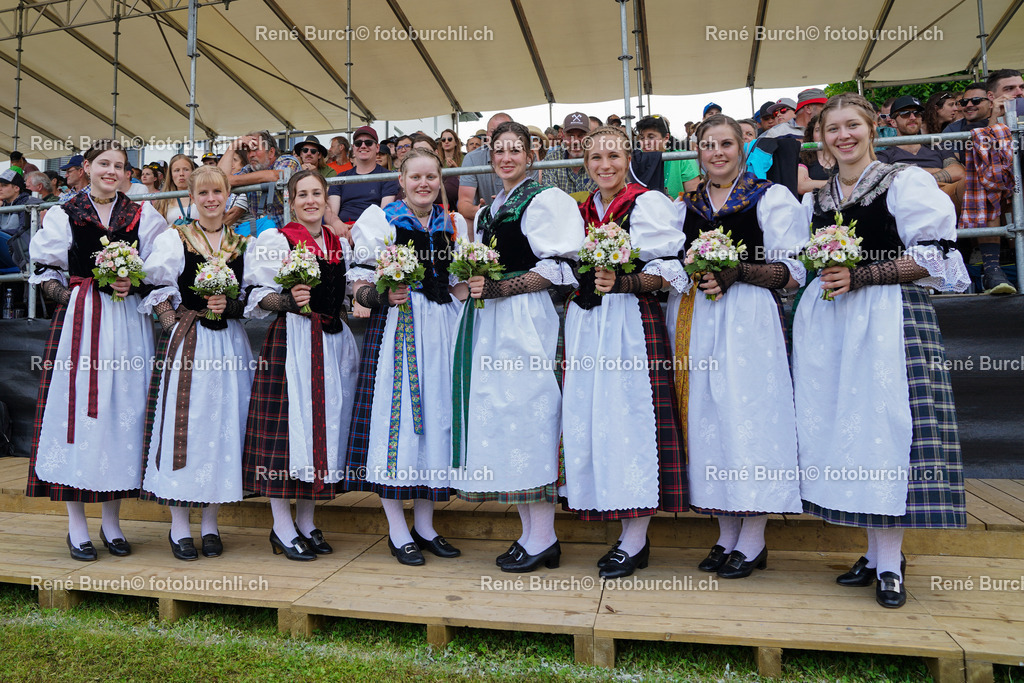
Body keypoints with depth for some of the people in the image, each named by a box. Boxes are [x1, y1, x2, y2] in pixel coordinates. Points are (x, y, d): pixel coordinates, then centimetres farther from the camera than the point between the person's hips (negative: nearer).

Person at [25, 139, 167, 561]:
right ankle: (77, 527, 8)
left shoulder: (142, 216, 11)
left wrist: (131, 284, -7)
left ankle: (112, 523, 15)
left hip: (128, 323, 2)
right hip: (78, 321, -1)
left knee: (122, 409, 2)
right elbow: (45, 273, 7)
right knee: (75, 407, -3)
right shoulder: (63, 215, 7)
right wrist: (75, 297, -8)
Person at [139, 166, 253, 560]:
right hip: (184, 342, -2)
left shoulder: (242, 244, 12)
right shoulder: (173, 239, 6)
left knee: (223, 424, 3)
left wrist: (229, 306, -6)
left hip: (228, 343, 3)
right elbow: (157, 292, 2)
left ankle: (210, 524, 15)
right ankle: (179, 527, 8)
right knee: (183, 422, -4)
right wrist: (176, 325, -9)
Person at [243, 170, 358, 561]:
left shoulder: (340, 244, 17)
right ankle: (283, 528, 5)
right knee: (287, 423, -8)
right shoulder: (276, 240, 1)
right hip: (290, 340, -5)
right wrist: (289, 301, -19)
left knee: (325, 422, 6)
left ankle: (306, 523, 18)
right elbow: (257, 296, -4)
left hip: (333, 340, 6)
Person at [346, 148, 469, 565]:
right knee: (396, 414, -5)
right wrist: (385, 296, -21)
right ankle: (398, 531, 10)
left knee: (437, 413, 6)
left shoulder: (454, 224, 14)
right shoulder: (379, 220, 2)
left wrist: (470, 288, -3)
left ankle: (425, 525, 20)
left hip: (443, 328, 4)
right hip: (397, 327, -4)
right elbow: (359, 285, -2)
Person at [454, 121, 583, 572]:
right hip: (490, 322, 8)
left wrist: (500, 288, -18)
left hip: (525, 318, -8)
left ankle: (543, 538, 1)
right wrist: (472, 282, 7)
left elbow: (557, 267, -12)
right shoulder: (488, 211, 22)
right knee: (500, 414, 5)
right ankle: (529, 531, 15)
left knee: (527, 410, -9)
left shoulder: (545, 200, -1)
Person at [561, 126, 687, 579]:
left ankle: (635, 541, 5)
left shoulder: (647, 204, 0)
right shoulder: (581, 211, 18)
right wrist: (577, 284, 7)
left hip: (631, 322, -6)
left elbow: (666, 271, -8)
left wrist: (621, 282, -21)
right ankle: (629, 534, 17)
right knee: (588, 416, 4)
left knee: (630, 415, -6)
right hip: (586, 325, 7)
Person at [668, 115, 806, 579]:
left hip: (748, 318, -4)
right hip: (695, 319, 5)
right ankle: (727, 535, 16)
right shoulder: (684, 205, 18)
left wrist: (737, 272, -16)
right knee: (706, 417, 4)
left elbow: (792, 271, -2)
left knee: (749, 414, -6)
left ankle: (753, 541, 7)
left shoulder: (770, 198, 4)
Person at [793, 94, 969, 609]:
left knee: (885, 422, -10)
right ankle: (876, 553, 15)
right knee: (843, 426, 3)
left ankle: (890, 564, 0)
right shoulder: (814, 199, 17)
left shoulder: (905, 182, 2)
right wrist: (825, 277, 3)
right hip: (828, 320, 5)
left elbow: (933, 256, -7)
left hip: (888, 315, -5)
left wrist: (861, 277, -14)